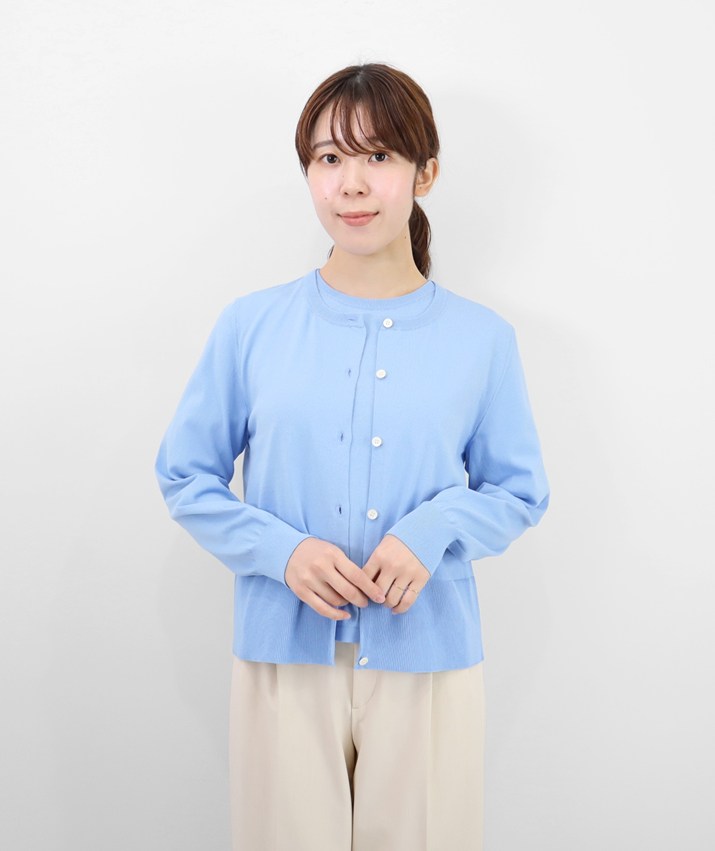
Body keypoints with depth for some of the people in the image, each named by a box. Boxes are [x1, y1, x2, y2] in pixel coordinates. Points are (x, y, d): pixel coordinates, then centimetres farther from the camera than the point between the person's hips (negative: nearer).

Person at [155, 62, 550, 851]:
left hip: (427, 657, 1)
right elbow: (184, 476, 3)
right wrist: (282, 550, -13)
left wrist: (437, 528, -15)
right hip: (286, 654, 0)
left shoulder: (481, 338, 0)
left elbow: (520, 490, 6)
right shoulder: (251, 325, -2)